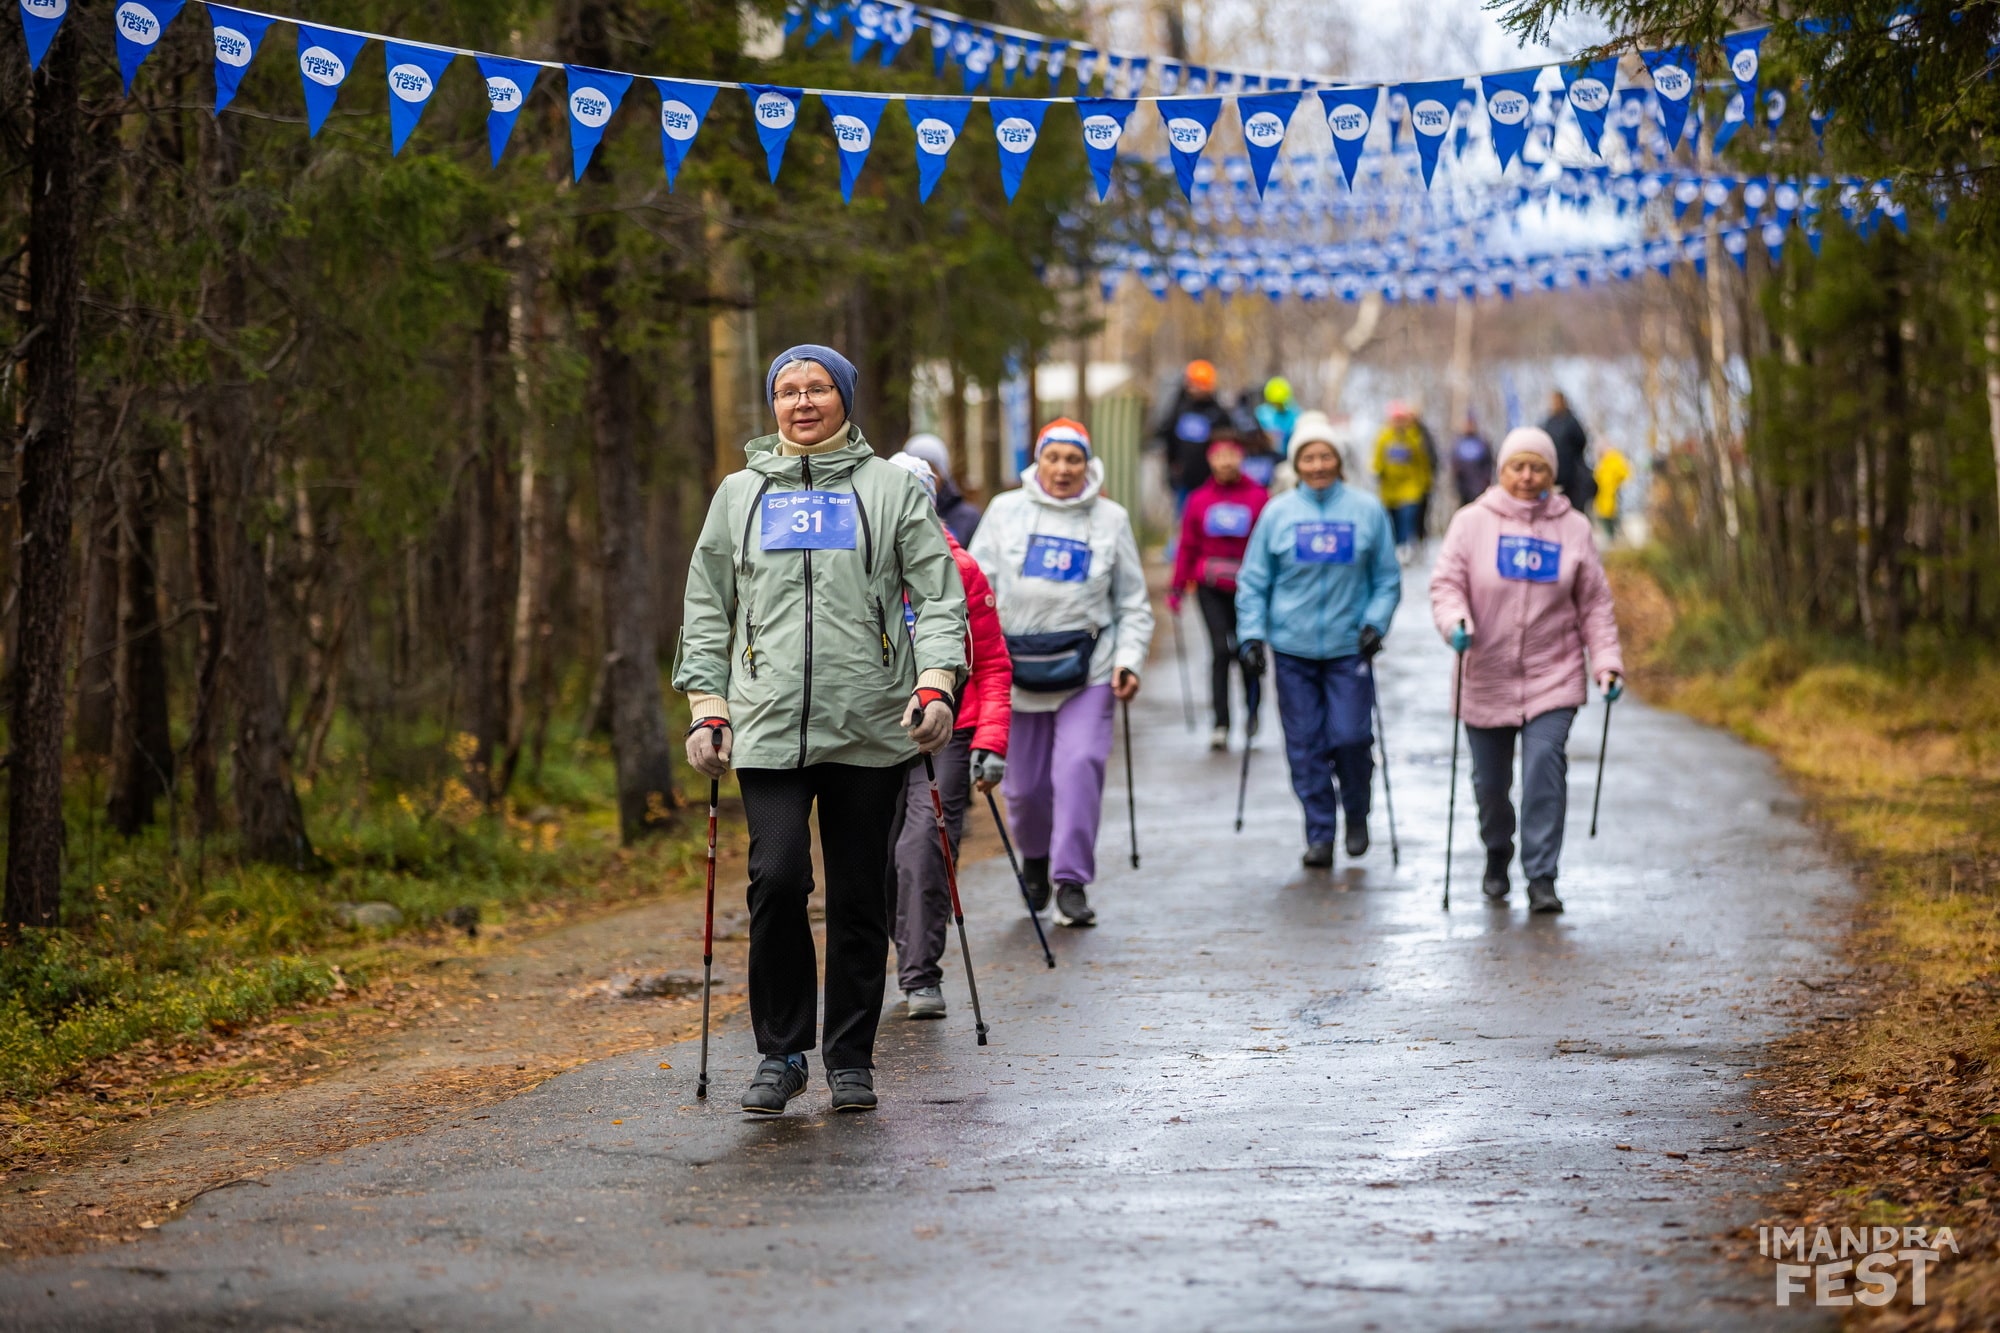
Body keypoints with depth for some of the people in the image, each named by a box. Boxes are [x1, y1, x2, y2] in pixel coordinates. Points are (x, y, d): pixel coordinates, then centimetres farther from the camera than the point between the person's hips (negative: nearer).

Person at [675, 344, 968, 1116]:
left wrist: (936, 684, -10)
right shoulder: (740, 494, 14)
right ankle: (780, 1053, -1)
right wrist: (707, 707, 6)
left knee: (860, 897, 3)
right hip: (769, 726, 0)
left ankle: (851, 1059, 16)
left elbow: (938, 595, 5)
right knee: (777, 879, -15)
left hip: (869, 728, 0)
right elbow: (706, 610, 16)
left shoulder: (890, 488, 9)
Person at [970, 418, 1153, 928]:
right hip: (1016, 664, 1)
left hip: (1087, 666, -1)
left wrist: (1130, 658, -2)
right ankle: (1035, 857, 36)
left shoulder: (1111, 519, 6)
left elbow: (1133, 603, 10)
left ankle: (1072, 882, -10)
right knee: (1024, 782, 5)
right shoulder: (1006, 511, 5)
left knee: (1080, 766, -16)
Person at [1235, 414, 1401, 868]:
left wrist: (1375, 623, -6)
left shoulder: (1367, 510, 2)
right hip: (1293, 648, 1)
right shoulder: (1277, 513, 2)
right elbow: (1253, 582, 6)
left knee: (1350, 737, -7)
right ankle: (1319, 834, 11)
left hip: (1349, 647, -1)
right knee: (1305, 745, 1)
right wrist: (1252, 636, -3)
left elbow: (1387, 579, 8)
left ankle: (1357, 815, 20)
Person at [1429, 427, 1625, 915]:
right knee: (1490, 781, 10)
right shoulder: (1472, 523, 1)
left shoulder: (1573, 528, 5)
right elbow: (1447, 582, -3)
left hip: (1552, 677, -1)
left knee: (1545, 769, -16)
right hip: (1486, 678, 1)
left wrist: (1607, 661, 0)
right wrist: (1455, 621, -24)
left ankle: (1542, 878, -12)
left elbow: (1594, 604, 8)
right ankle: (1497, 855, 38)